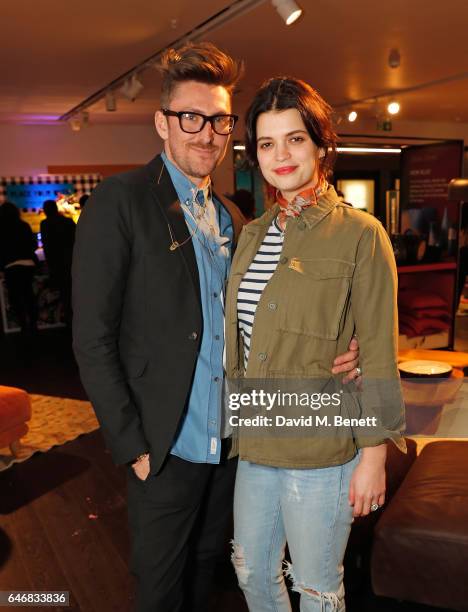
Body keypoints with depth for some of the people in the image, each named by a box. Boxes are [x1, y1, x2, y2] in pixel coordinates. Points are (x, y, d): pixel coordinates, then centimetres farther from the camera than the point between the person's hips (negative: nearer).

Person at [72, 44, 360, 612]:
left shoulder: (230, 216, 8)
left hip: (228, 442, 6)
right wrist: (132, 446, -14)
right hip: (164, 448, -5)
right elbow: (93, 339, -14)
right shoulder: (120, 201, -12)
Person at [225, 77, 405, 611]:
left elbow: (378, 356, -11)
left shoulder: (361, 235, -12)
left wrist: (374, 456, -10)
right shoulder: (253, 233, 6)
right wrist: (237, 418, 13)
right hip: (255, 444, 6)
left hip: (322, 449, -5)